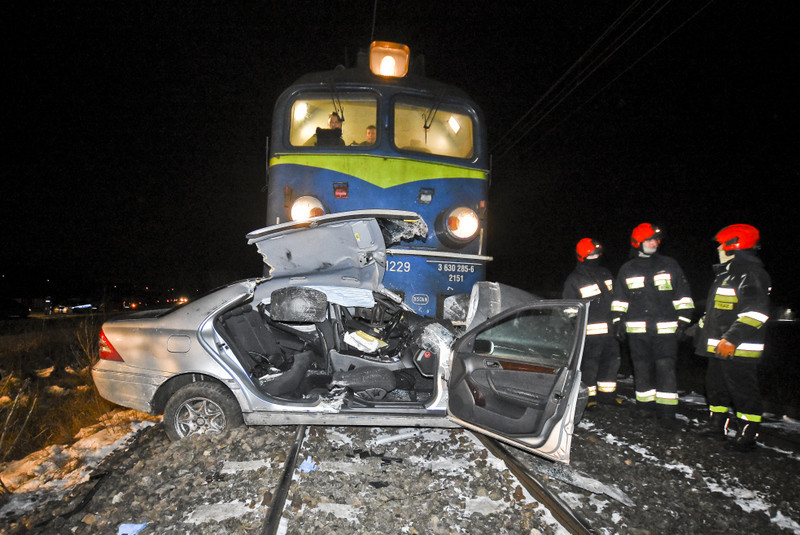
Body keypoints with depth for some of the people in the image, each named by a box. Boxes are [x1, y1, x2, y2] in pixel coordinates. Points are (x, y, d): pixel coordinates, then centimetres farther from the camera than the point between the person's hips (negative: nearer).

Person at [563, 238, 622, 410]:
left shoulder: (605, 274, 14)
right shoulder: (574, 280, -5)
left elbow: (616, 299, 22)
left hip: (609, 330, 6)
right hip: (590, 332, -6)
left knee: (612, 361, 11)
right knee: (590, 365, -3)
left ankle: (606, 394, 26)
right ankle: (590, 396, 12)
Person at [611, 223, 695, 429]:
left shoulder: (669, 265, 8)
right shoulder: (627, 270, 10)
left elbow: (683, 296, 10)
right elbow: (619, 299, 15)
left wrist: (683, 320, 4)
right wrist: (618, 320, 7)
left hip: (665, 328, -1)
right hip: (637, 330, 1)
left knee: (666, 368, -7)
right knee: (642, 368, 5)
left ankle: (666, 412, -2)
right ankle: (646, 404, 19)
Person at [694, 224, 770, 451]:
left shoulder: (751, 273, -15)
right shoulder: (727, 273, 17)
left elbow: (757, 311, -24)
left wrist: (732, 338, -30)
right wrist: (701, 325, 29)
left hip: (738, 348, -10)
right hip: (719, 347, 10)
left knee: (743, 391, -1)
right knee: (716, 386, 18)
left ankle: (747, 435, 10)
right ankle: (717, 425, 30)